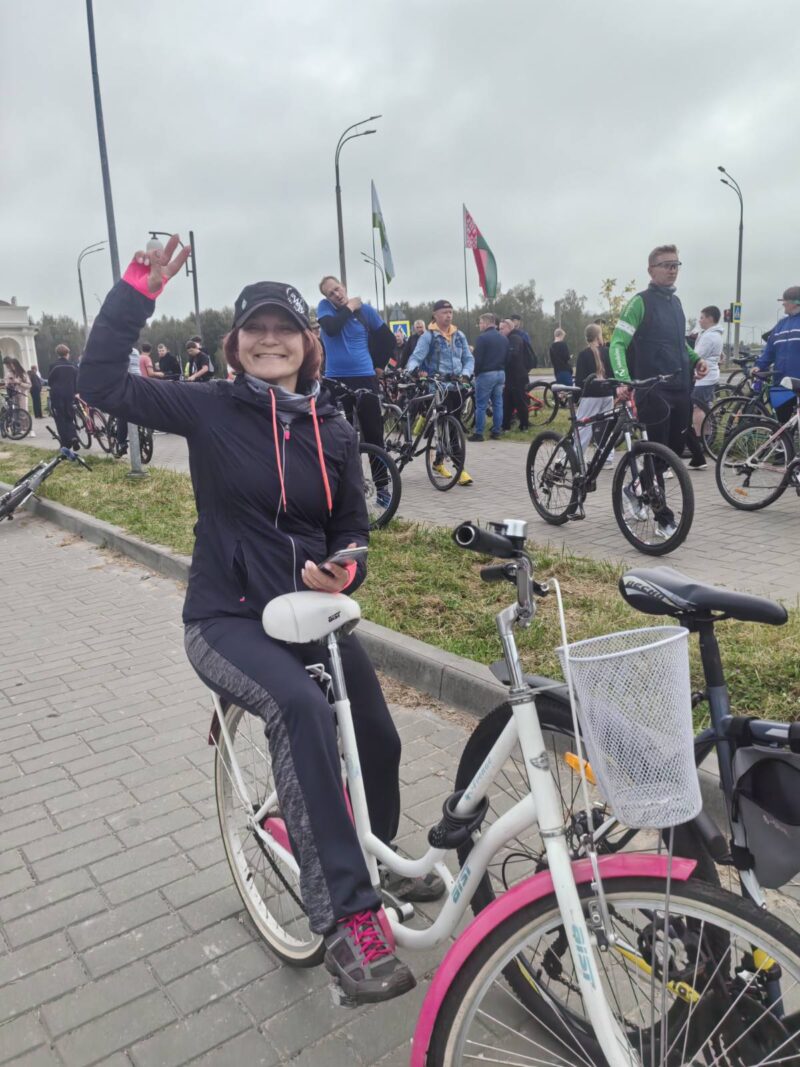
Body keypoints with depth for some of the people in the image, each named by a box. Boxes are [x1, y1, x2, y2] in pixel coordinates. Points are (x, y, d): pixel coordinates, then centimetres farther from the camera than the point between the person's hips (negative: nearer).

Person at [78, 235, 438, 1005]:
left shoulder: (333, 432, 4)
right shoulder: (211, 412, -5)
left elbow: (352, 527, 8)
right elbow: (101, 381, -13)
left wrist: (345, 569, -13)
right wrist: (139, 288, -17)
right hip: (226, 621, -4)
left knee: (377, 736, 5)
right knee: (300, 709, -33)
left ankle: (377, 854, 39)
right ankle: (346, 918, -23)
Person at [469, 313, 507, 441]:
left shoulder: (483, 338, -12)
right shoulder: (504, 338, 12)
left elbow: (477, 359, -14)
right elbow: (507, 358, 14)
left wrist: (476, 373, -3)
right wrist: (502, 370, 18)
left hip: (486, 374, -7)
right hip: (501, 373, 7)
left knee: (481, 405, -2)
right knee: (498, 404, 11)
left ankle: (478, 433, -1)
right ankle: (497, 432, 13)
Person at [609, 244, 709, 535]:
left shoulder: (675, 302, 17)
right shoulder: (640, 302, -6)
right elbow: (618, 343, -15)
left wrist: (695, 359, 10)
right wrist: (624, 380, -31)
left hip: (681, 389, 8)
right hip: (654, 391, -7)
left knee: (675, 450, 10)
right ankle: (664, 519, 4)